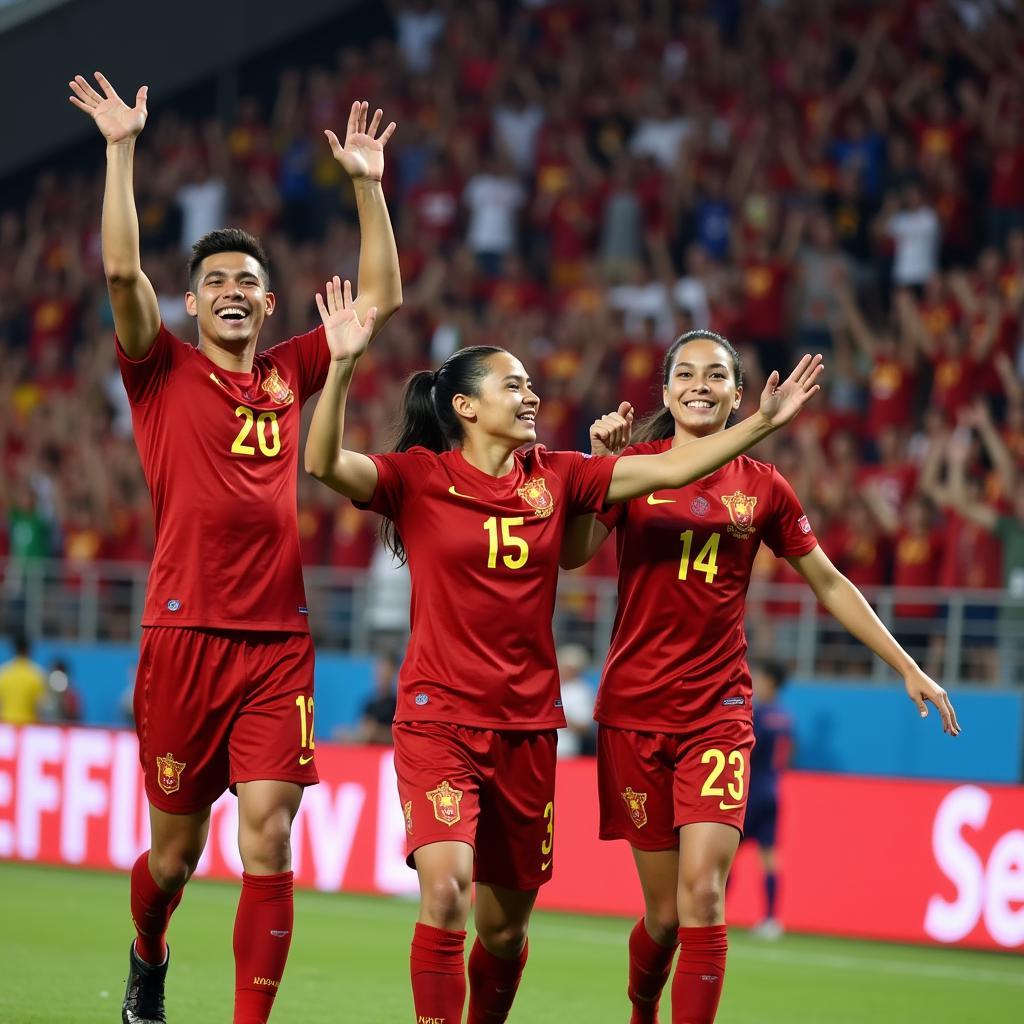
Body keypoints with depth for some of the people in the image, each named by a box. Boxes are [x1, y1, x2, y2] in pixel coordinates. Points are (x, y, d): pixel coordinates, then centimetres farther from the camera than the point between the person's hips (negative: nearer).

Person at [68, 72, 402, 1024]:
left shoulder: (288, 373, 13)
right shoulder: (163, 372, 4)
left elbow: (380, 297, 16)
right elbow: (121, 271, -11)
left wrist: (366, 183, 12)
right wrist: (121, 150, -12)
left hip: (280, 641, 2)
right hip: (185, 634, -2)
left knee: (268, 847, -8)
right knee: (175, 850, 8)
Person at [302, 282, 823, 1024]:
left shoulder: (554, 477, 6)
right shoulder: (420, 477, -5)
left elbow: (668, 469, 7)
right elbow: (326, 464, -21)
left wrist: (763, 422, 1)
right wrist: (343, 366, -33)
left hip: (527, 724, 4)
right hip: (440, 716, -4)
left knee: (506, 923, 10)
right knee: (445, 888, -23)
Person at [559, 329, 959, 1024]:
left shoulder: (762, 488, 6)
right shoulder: (634, 468, 1)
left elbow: (829, 583, 15)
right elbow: (573, 555, -10)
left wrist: (908, 668, 15)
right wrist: (600, 465, -19)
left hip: (718, 710, 1)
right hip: (635, 709, 0)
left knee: (703, 888, -17)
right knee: (664, 912, 5)